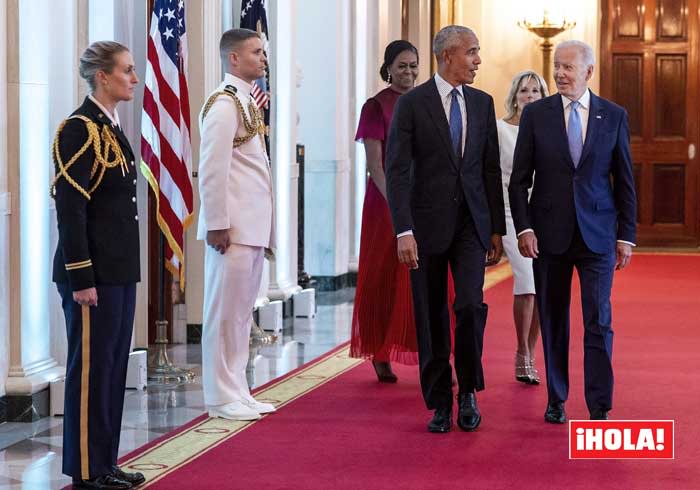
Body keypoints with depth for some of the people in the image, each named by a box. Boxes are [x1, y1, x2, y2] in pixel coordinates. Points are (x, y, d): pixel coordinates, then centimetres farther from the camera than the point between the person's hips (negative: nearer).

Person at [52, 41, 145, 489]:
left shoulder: (112, 127, 14)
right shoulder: (80, 129, -13)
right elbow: (70, 208, -17)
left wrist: (128, 268, 17)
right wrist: (81, 278, -19)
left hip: (119, 270, 9)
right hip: (95, 273, -9)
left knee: (114, 367, 13)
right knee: (91, 368, -1)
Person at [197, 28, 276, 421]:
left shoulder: (249, 102, 16)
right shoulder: (224, 104, -11)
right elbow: (212, 169, -16)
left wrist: (265, 228, 15)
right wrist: (218, 224, -18)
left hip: (254, 226, 9)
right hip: (234, 226, -9)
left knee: (243, 313, 13)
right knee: (226, 312, -2)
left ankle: (238, 392, 20)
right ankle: (222, 398, 4)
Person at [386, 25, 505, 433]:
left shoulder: (482, 103, 8)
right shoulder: (412, 104, -6)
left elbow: (491, 169, 12)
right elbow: (397, 171, -10)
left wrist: (498, 229, 9)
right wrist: (404, 231, -18)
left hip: (471, 223, 2)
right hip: (428, 223, -2)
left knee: (470, 305, -13)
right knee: (432, 317, 4)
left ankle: (469, 391, 6)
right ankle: (440, 403, 16)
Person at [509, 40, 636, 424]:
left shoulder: (614, 116, 3)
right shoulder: (535, 114, 2)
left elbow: (624, 181, 6)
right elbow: (519, 179, 2)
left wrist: (626, 235, 2)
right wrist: (523, 228, -7)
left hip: (597, 233, 0)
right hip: (549, 233, 1)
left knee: (598, 320, -4)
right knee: (553, 320, 8)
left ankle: (600, 408, 0)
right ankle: (556, 401, 19)